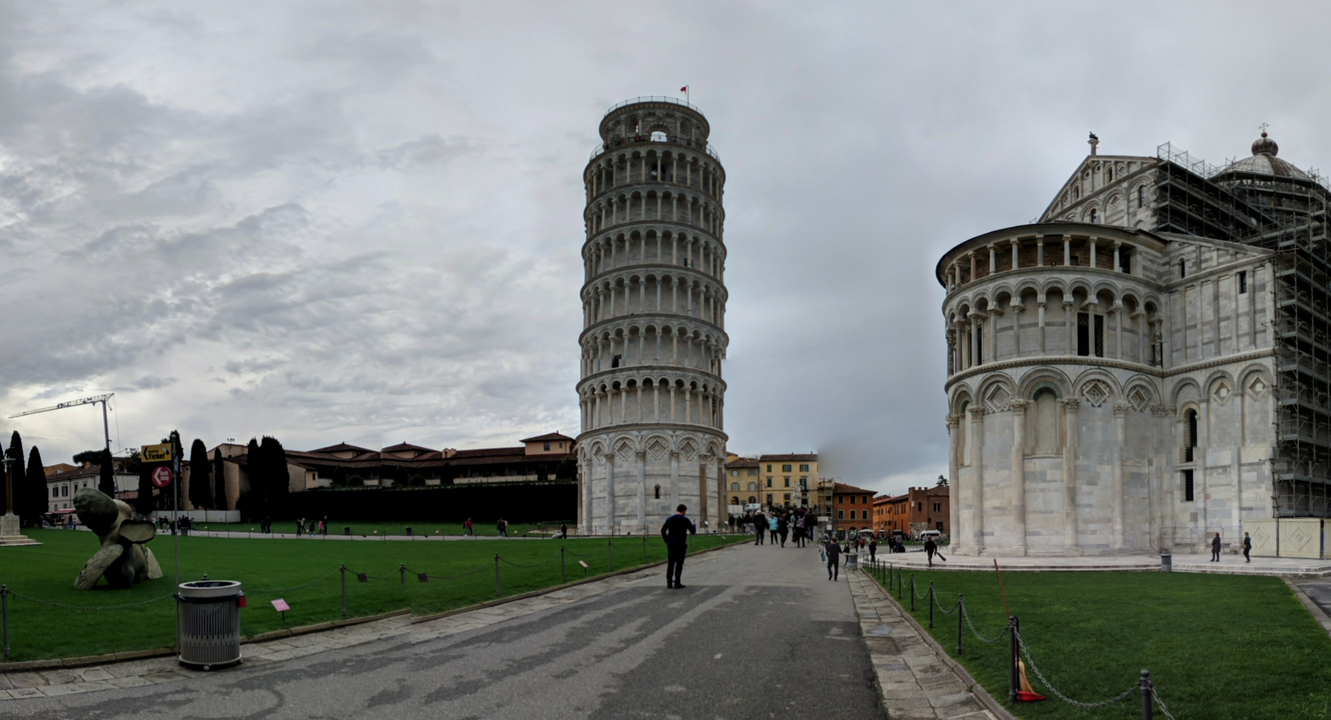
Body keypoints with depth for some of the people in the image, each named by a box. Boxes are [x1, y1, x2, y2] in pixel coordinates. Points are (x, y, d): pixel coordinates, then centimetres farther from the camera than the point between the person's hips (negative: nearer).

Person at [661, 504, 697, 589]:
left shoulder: (669, 519, 8)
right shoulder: (685, 519, -5)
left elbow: (663, 530, 6)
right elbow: (693, 532, -2)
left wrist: (667, 541, 12)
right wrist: (694, 525, 18)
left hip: (670, 544, 5)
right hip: (680, 544, -5)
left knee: (670, 563, 10)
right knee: (679, 564, -1)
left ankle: (669, 582, 10)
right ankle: (677, 583, -2)